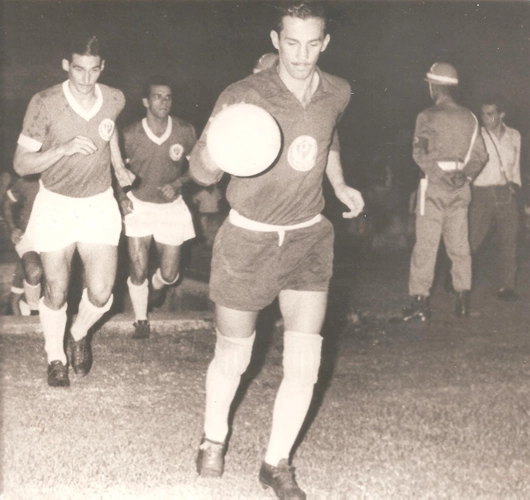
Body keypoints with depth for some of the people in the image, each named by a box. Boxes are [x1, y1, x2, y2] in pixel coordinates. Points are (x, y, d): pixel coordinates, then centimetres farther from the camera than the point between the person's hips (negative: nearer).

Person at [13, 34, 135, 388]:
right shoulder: (44, 104, -18)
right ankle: (56, 357, 33)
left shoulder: (115, 100, -8)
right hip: (55, 205, -2)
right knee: (57, 293, 6)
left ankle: (79, 335, 30)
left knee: (101, 294, -5)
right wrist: (64, 149, -29)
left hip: (99, 204, 2)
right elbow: (21, 164, -15)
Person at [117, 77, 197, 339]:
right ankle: (141, 321, 21)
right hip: (138, 205, -1)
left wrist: (178, 183, -16)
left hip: (171, 206, 1)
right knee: (138, 271, -4)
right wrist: (122, 196, -16)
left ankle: (157, 284, 45)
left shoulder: (186, 132, -13)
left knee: (169, 274, 5)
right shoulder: (130, 135, -15)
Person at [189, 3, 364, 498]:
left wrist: (339, 185, 12)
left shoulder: (337, 93, -1)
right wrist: (216, 150, -34)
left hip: (308, 239, 3)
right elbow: (201, 173, -13)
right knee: (233, 357, 12)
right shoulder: (243, 96, -16)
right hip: (248, 239, -3)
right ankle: (214, 440, 42)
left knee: (304, 364, -4)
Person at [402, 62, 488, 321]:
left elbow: (419, 152, -16)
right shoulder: (469, 117, 9)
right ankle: (463, 298, 12)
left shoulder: (427, 116, -6)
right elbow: (480, 154, 5)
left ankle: (420, 300, -2)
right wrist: (464, 175, 2)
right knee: (459, 245, 11)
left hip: (434, 185, -5)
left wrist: (439, 174, -9)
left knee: (426, 245, -2)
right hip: (461, 188, 5)